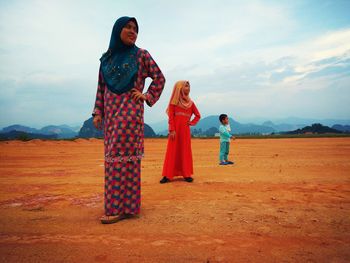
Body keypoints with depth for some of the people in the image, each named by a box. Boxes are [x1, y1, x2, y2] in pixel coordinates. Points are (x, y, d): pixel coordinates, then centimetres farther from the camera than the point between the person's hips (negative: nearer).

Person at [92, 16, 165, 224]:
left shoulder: (141, 55, 5)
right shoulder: (107, 58, 15)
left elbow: (160, 78, 9)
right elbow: (101, 87, 14)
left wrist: (147, 96, -3)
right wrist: (98, 112, 7)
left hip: (130, 111, -5)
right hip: (111, 113, 5)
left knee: (123, 156, -11)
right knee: (113, 156, 5)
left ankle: (122, 207, -5)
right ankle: (125, 204, 16)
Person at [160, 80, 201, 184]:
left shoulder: (190, 102, 12)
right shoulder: (174, 101, 1)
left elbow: (198, 115, 19)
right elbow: (171, 117, -5)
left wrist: (192, 123, 3)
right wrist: (172, 130, -14)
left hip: (185, 130, 4)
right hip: (175, 130, -3)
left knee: (186, 152, 6)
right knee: (172, 151, -2)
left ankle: (187, 174, 12)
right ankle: (167, 175, 1)